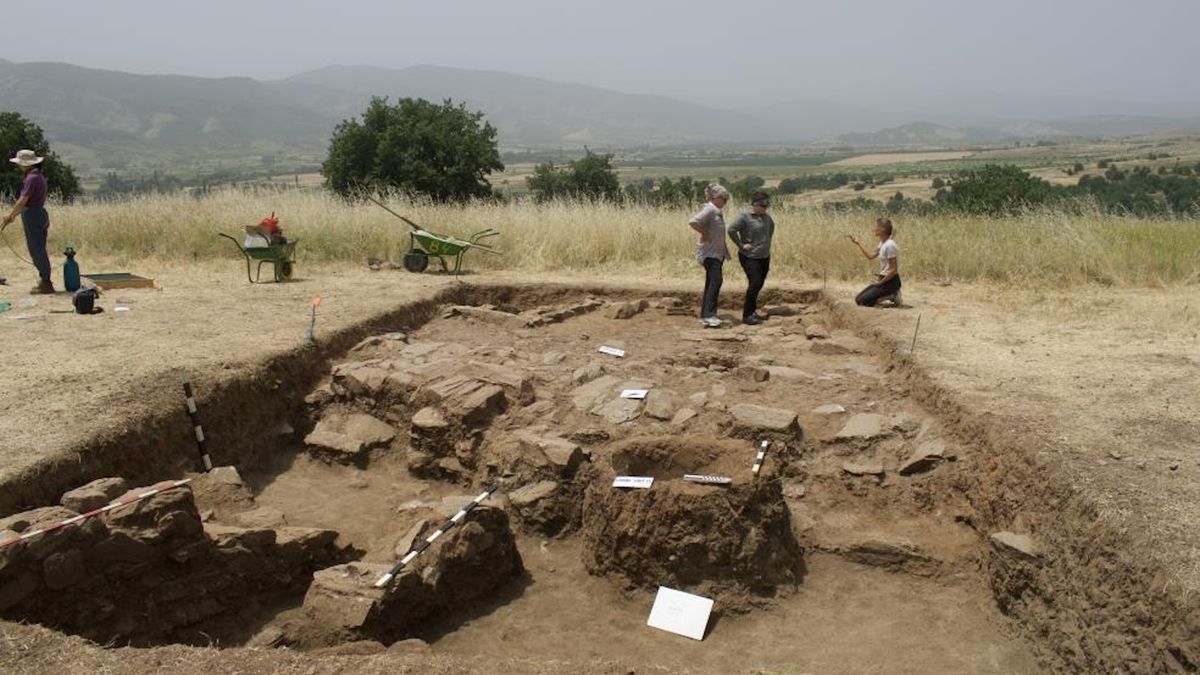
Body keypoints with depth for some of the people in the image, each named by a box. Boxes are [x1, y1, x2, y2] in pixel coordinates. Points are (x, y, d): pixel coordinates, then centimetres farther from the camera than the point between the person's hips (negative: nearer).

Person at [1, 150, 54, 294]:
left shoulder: (32, 178, -15)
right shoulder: (39, 176, 15)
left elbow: (23, 200, -20)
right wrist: (15, 214, 25)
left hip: (32, 217, -10)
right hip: (39, 215, 10)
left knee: (37, 251, -5)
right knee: (39, 251, 14)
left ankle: (46, 284, -3)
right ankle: (45, 282, 18)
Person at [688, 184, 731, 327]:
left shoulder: (717, 212, 16)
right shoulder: (709, 210, -14)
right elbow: (693, 222, -28)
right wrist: (704, 233, -18)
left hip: (718, 252, 10)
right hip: (710, 252, -10)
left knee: (712, 283, 11)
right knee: (716, 280, -18)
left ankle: (705, 315, 15)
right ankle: (709, 314, -20)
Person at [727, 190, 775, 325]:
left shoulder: (766, 217, 8)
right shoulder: (745, 217, -14)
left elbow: (772, 226, 28)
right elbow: (731, 229, -23)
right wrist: (741, 245, -18)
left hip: (764, 257, 7)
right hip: (750, 257, -7)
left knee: (759, 284, 11)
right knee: (755, 283, -15)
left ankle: (751, 309, 28)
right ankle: (747, 315, -8)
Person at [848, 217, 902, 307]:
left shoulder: (889, 245, -20)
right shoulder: (882, 243, 8)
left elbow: (894, 270, -21)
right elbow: (871, 256, 17)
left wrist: (880, 282, -15)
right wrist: (857, 244, 14)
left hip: (891, 281, -10)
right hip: (884, 279, 10)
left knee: (862, 301, -15)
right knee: (858, 299, 6)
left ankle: (891, 296, -5)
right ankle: (890, 295, 8)